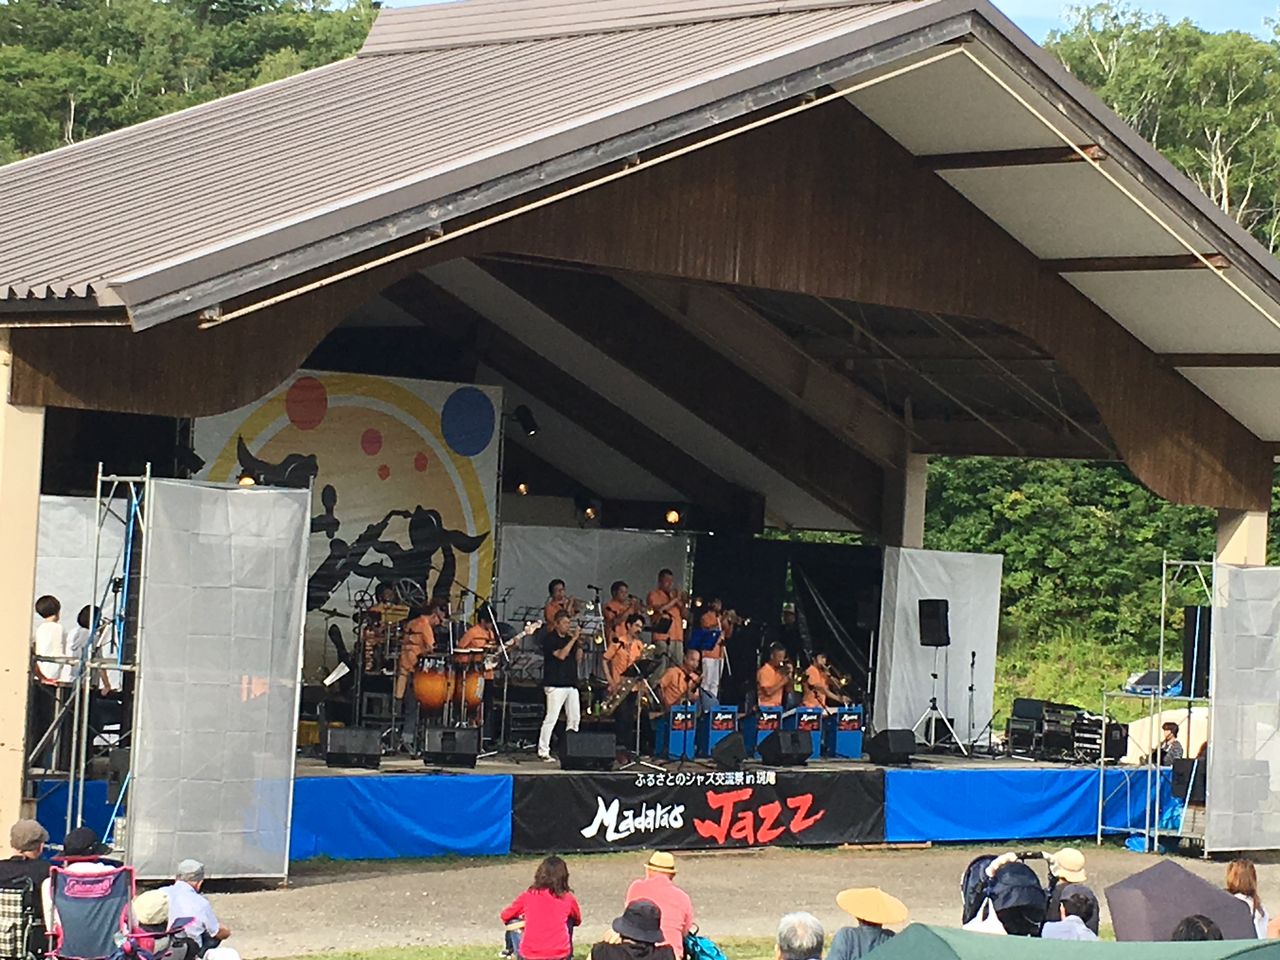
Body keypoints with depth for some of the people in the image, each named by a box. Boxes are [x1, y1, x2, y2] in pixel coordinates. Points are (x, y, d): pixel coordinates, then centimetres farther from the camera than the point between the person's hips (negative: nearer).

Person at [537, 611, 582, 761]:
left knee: (575, 718, 7)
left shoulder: (569, 638, 16)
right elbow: (561, 655, -16)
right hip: (556, 684, -7)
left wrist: (578, 641, 0)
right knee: (551, 718, -10)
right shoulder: (550, 639, -4)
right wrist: (574, 639, -14)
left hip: (571, 683, 7)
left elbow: (578, 657, 12)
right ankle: (543, 751, -8)